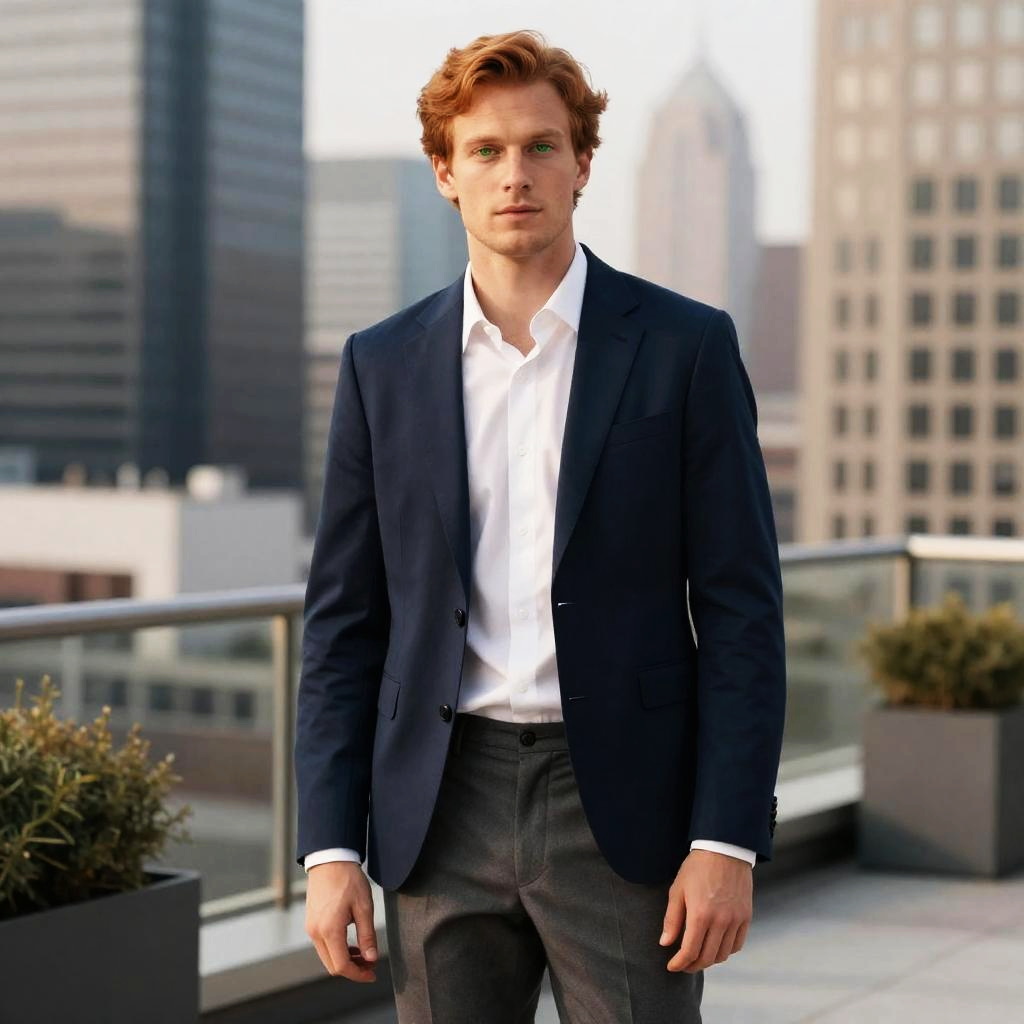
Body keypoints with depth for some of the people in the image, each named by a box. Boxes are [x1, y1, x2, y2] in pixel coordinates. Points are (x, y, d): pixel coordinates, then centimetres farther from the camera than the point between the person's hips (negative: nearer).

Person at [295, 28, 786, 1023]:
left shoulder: (684, 346, -1)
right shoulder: (382, 365, 6)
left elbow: (741, 609, -3)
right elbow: (342, 622, 7)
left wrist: (726, 839, -10)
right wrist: (329, 846, 0)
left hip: (623, 811, -2)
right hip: (445, 812, 3)